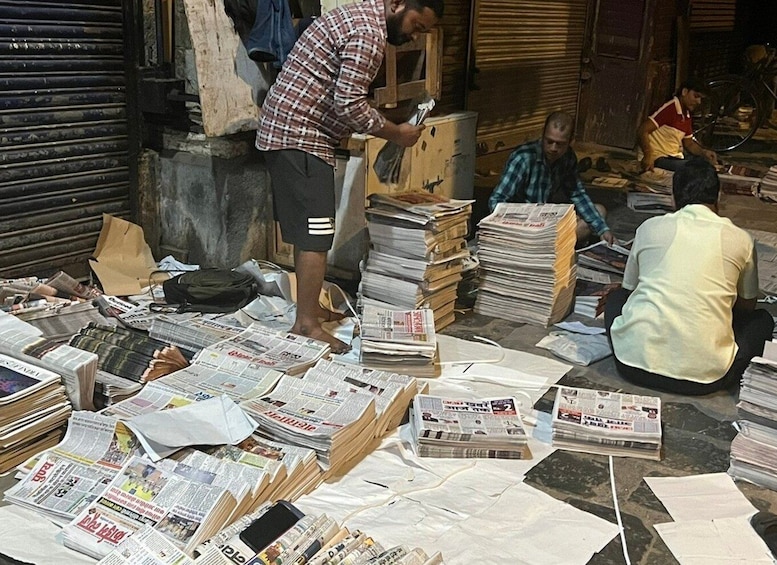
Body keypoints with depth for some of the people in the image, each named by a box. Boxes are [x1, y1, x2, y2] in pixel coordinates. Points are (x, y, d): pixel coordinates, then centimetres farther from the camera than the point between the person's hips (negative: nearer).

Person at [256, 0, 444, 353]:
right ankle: (305, 324, -1)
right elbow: (349, 105, -21)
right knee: (315, 233, -7)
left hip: (283, 129, 11)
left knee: (307, 229, 16)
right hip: (300, 137, -11)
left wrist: (387, 128, 15)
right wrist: (396, 134, -9)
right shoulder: (369, 32, -15)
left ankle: (309, 307, 25)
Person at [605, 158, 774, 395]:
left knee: (616, 297, 31)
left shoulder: (649, 227, 8)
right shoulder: (740, 240, 6)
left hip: (636, 361, 0)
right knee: (762, 320, 27)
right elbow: (747, 305, 21)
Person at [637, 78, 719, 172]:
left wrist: (704, 152, -1)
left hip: (675, 157, 9)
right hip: (659, 158, -9)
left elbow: (689, 144, 21)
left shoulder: (687, 117, 12)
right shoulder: (669, 109, -15)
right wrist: (648, 156, -37)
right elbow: (643, 131, -22)